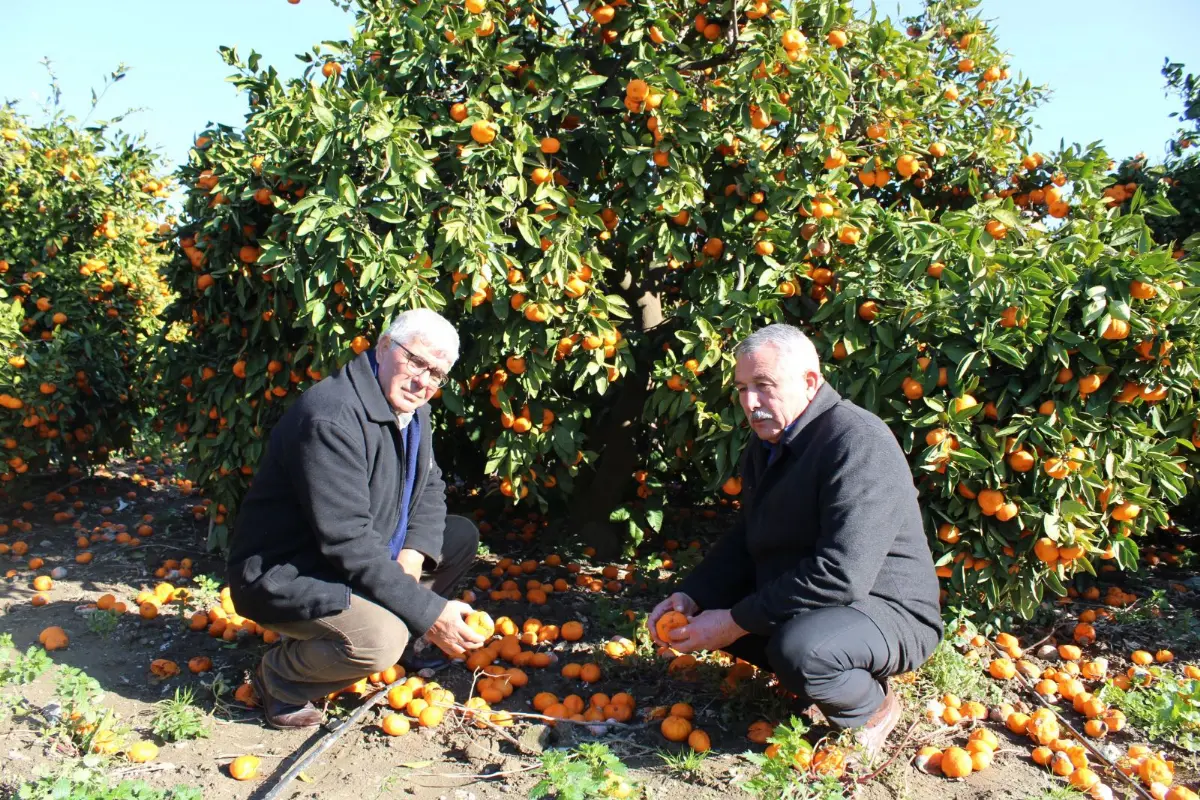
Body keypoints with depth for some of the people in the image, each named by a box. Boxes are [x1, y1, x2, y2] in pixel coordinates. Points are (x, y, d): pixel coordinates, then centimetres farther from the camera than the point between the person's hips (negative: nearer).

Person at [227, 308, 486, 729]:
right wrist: (428, 612, -29)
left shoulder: (411, 410, 2)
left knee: (462, 536, 7)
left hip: (363, 562, 9)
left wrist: (411, 560, -12)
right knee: (380, 639, -33)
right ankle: (278, 677, -1)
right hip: (284, 577, -9)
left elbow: (429, 489, 8)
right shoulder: (331, 418, -29)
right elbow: (349, 542, -32)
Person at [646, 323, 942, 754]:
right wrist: (691, 596, -6)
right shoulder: (765, 446, 6)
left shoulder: (858, 443, -25)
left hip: (886, 612, -8)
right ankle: (811, 679, 10)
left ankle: (872, 709, -3)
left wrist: (738, 620, -27)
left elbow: (842, 573, -33)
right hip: (796, 606, 9)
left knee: (798, 648, -37)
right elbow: (745, 541, 12)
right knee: (695, 612, 2)